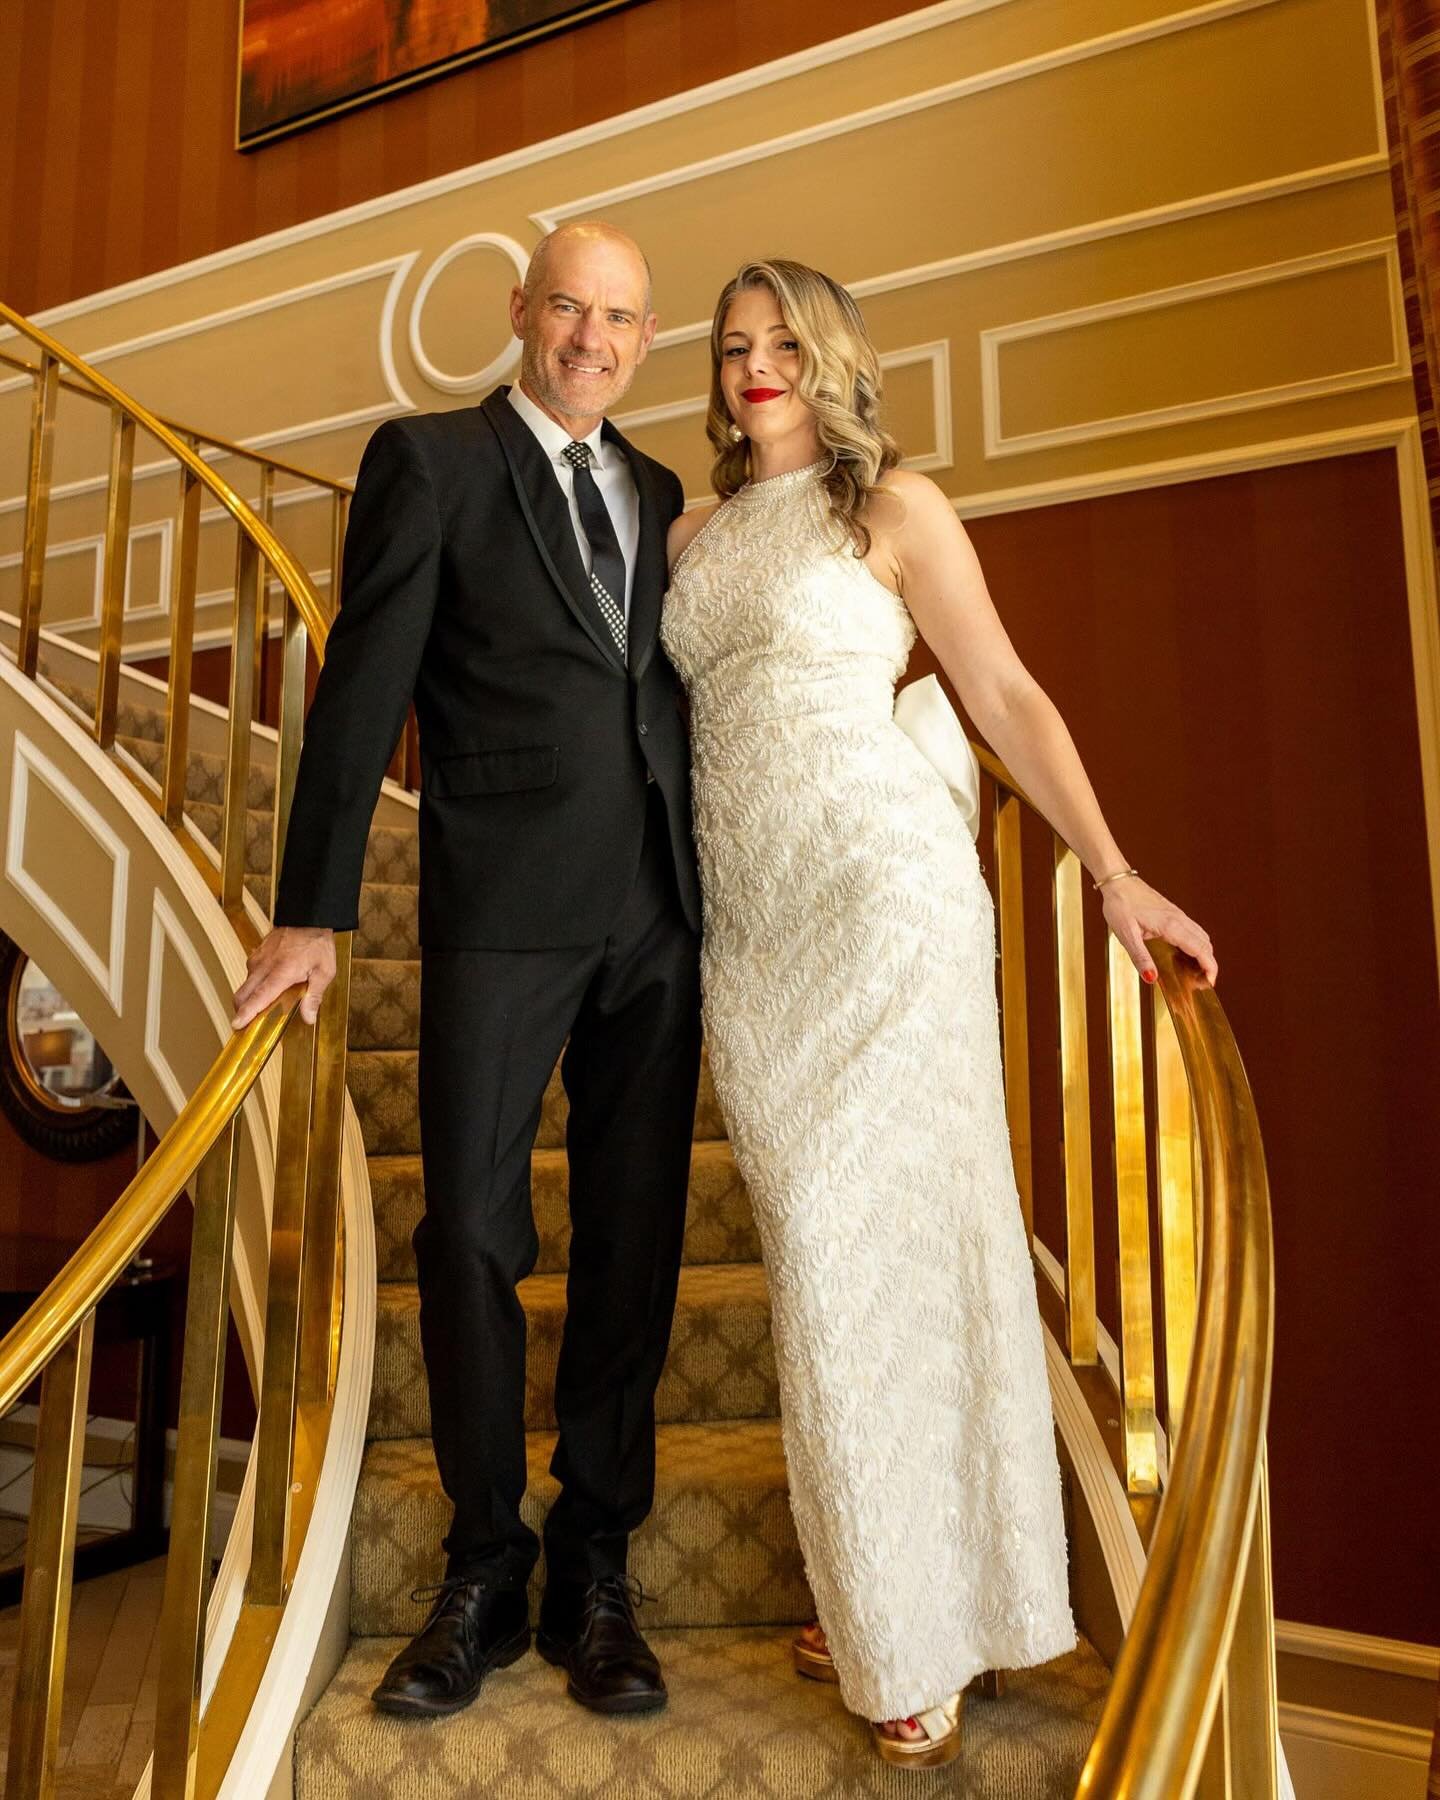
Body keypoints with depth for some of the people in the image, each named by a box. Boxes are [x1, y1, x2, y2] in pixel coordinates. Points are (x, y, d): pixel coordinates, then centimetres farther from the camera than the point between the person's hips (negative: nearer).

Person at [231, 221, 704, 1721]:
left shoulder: (659, 495, 19)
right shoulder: (430, 460, 5)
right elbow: (362, 693, -2)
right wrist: (313, 912, -7)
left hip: (658, 911, 5)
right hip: (502, 906, -4)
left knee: (633, 1240, 7)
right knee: (470, 1231, 0)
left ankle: (596, 1569, 22)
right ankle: (486, 1569, 21)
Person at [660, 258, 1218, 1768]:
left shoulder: (892, 504, 5)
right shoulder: (692, 533, 19)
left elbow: (1005, 697, 1)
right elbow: (658, 709, 18)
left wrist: (1114, 874, -5)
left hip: (879, 886, -5)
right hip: (743, 909, 5)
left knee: (881, 1223, -5)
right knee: (816, 1235, 7)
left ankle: (922, 1625, 13)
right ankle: (873, 1590, 22)